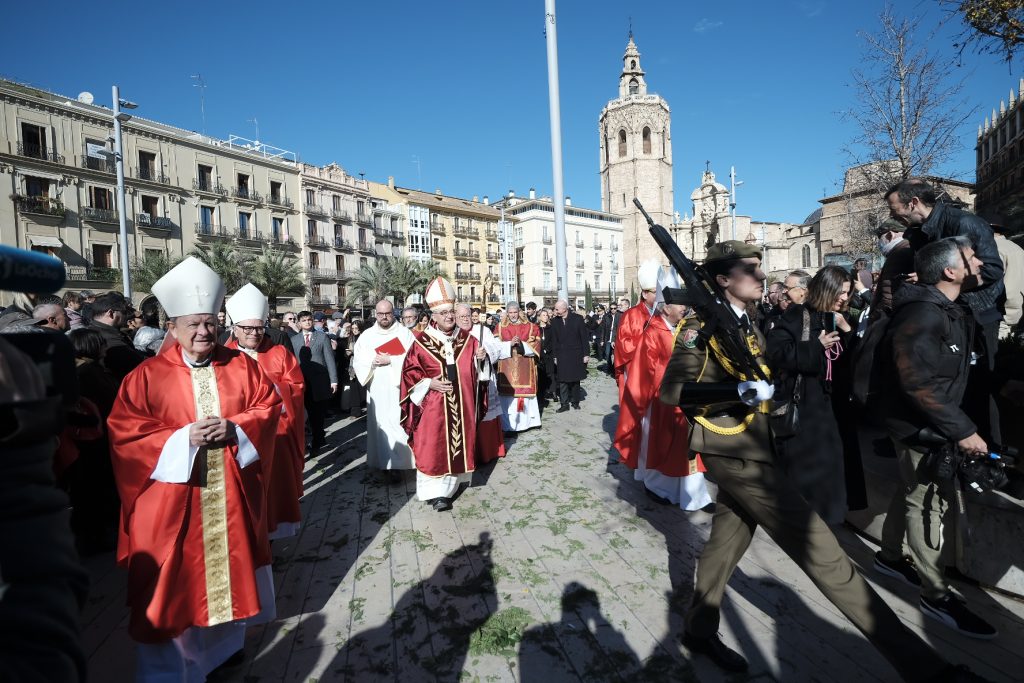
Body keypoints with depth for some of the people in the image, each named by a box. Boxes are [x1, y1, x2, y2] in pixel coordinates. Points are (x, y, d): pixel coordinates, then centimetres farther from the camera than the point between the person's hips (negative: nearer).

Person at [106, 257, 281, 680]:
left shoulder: (240, 366, 2)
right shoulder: (147, 376, -4)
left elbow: (268, 407, 1)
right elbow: (125, 433, -7)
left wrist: (233, 427, -16)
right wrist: (182, 437, -20)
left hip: (231, 494, 3)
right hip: (173, 499, -2)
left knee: (229, 567, 17)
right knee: (174, 583, 6)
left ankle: (227, 642, 40)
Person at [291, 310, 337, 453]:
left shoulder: (322, 337, 2)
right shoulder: (294, 339, 7)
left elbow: (329, 359, -1)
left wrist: (333, 380, -6)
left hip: (320, 382, -2)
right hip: (303, 382, 2)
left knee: (318, 413, 5)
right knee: (311, 413, 8)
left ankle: (316, 443, 16)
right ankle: (319, 437, 25)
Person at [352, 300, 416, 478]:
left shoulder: (405, 333, 0)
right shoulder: (366, 336, 9)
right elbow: (357, 362, 6)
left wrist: (390, 360, -14)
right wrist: (372, 362, -12)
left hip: (398, 388, -3)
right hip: (376, 389, 3)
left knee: (396, 425, -4)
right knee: (379, 425, 7)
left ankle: (395, 464, 2)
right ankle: (383, 461, 20)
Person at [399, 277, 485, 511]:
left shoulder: (466, 339, 5)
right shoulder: (421, 342, -4)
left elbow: (475, 367, 10)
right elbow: (410, 371, -2)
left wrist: (480, 357, -12)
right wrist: (429, 383, -15)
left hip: (460, 404, 3)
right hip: (433, 405, -3)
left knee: (457, 444, 10)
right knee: (433, 446, 0)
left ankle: (449, 486, 26)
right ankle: (435, 491, 10)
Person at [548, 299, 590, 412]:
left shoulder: (577, 319, -6)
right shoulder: (555, 321, 1)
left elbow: (584, 337, -3)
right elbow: (554, 340, 6)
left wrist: (586, 354, -5)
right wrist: (555, 356, 4)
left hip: (576, 356, -1)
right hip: (562, 356, 1)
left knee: (575, 380, 9)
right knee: (562, 381, 1)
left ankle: (575, 401, 23)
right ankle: (564, 404, 9)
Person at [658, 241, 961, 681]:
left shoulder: (749, 326, 15)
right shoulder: (703, 328, -14)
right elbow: (670, 391, -23)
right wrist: (738, 390, -30)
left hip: (749, 449, 9)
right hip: (734, 452, -9)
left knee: (728, 539, 17)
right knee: (817, 546, -4)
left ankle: (699, 631, 33)